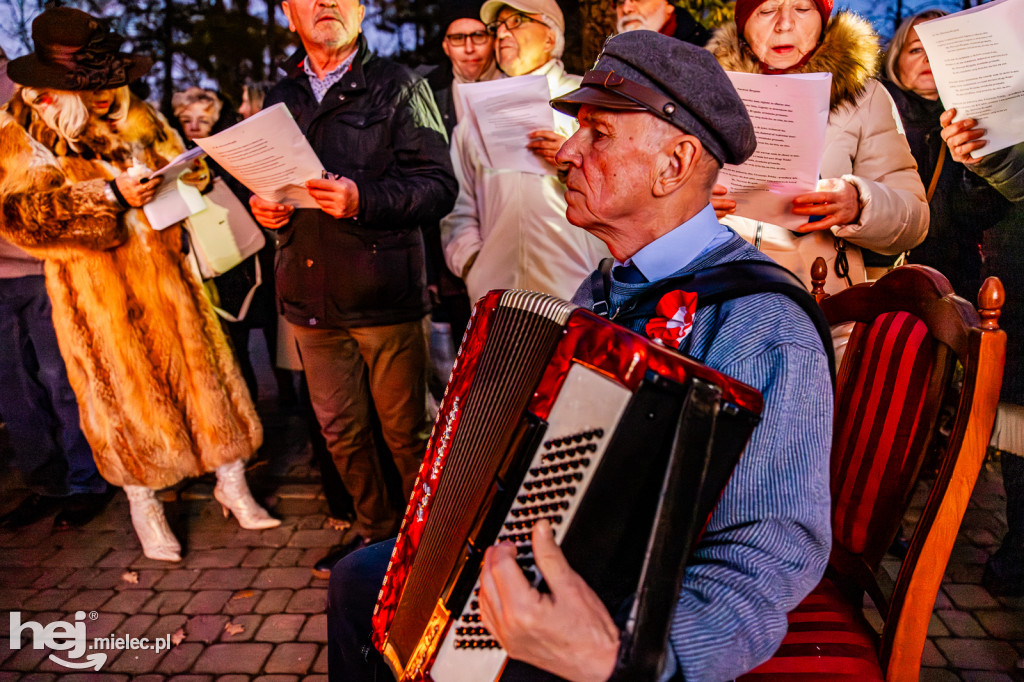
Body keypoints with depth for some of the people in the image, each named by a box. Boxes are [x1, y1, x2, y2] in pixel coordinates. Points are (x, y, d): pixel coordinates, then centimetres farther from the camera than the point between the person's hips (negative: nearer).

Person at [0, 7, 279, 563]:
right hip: (97, 293, -3)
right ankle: (144, 506, 25)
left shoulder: (137, 118, 7)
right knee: (125, 393, 5)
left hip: (163, 272, 4)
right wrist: (112, 195, -24)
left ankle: (231, 483, 21)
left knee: (200, 370, 6)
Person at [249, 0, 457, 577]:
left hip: (385, 296, -5)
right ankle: (374, 525, 34)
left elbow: (439, 185, -9)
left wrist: (363, 200, -23)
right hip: (312, 299, 5)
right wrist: (263, 206, 4)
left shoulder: (398, 87, 0)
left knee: (406, 430, 5)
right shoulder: (281, 99, 16)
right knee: (341, 430, 14)